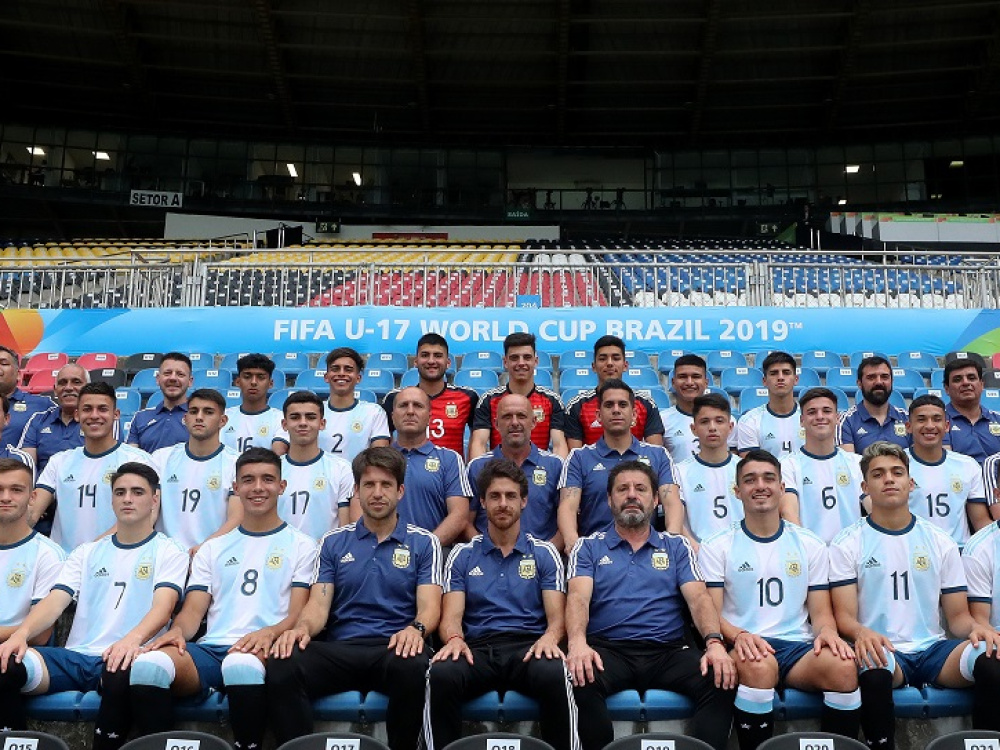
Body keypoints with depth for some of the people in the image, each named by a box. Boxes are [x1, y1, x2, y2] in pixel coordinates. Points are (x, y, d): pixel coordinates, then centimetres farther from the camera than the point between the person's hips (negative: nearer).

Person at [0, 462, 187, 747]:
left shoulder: (169, 552, 7)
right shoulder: (86, 552, 20)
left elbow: (162, 607, -10)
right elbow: (54, 601, 6)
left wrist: (133, 638, -32)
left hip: (120, 658, -4)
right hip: (74, 657, 4)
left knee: (122, 674, -39)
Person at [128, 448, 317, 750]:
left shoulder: (301, 545, 13)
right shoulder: (212, 549, 24)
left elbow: (299, 613, 3)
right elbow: (193, 610, 15)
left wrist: (271, 632, -19)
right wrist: (177, 631, -9)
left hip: (264, 651, -3)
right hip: (211, 648, 3)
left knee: (242, 664, -40)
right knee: (148, 664, -29)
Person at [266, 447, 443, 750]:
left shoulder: (423, 542, 11)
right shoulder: (333, 543, 17)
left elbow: (429, 605, 1)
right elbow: (319, 603, 8)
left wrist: (416, 629, -23)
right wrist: (302, 628, -16)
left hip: (395, 648, -1)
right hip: (340, 648, 1)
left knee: (414, 667, -38)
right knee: (281, 666, -30)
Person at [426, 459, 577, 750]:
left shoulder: (545, 553, 14)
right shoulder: (462, 555, 16)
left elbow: (557, 615, 5)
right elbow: (451, 616, 6)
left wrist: (549, 638, -19)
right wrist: (454, 639, -18)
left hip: (529, 647, 0)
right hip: (477, 648, 1)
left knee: (554, 675, -36)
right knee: (440, 674, -33)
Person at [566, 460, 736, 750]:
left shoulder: (676, 547, 18)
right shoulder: (588, 547, 13)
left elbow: (699, 597, 5)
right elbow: (578, 597, -3)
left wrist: (715, 642, -16)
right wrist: (577, 642, -25)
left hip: (668, 650, 2)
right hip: (608, 649, -1)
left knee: (721, 680, -27)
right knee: (579, 679, -33)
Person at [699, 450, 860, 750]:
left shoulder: (810, 545, 15)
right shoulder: (716, 547, 7)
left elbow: (821, 612, 13)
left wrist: (827, 631, -11)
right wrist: (738, 635, -21)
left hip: (799, 647, 3)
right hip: (745, 648, -2)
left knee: (843, 666, -30)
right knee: (758, 665, -38)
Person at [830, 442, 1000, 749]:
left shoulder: (940, 542, 14)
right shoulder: (847, 544, 4)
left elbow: (958, 615, 12)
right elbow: (844, 615, -2)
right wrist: (862, 632, -26)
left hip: (933, 649, 3)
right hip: (882, 650, -3)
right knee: (874, 672, -38)